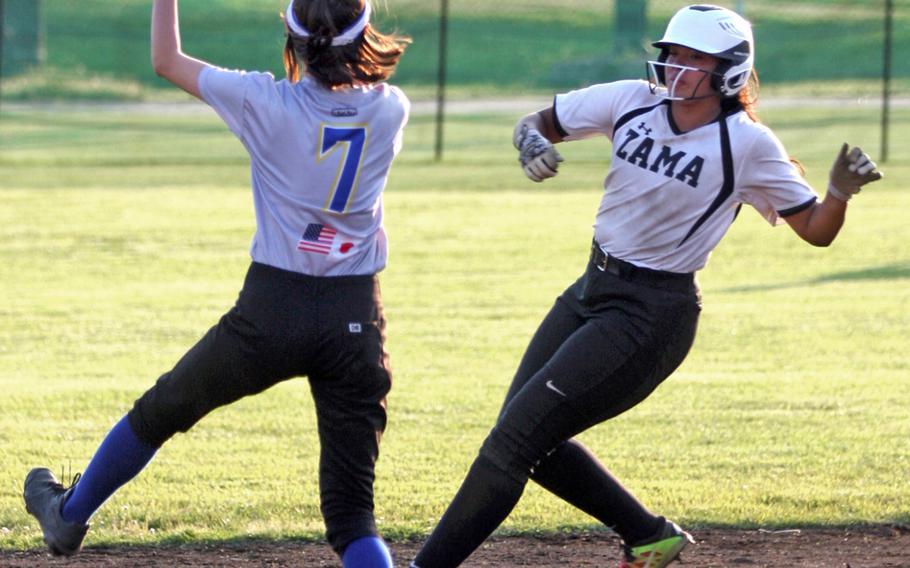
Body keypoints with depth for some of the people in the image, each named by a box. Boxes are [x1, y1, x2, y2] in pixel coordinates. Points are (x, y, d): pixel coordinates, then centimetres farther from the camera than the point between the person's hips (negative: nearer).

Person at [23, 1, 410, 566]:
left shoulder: (267, 104, -11)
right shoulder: (391, 110, -2)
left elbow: (167, 61, 3)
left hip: (272, 311, -2)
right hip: (357, 319, 2)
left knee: (161, 410, 25)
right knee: (352, 512, 3)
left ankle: (69, 514, 44)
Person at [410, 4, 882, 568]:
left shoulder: (748, 144, -11)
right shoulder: (633, 101, 1)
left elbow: (816, 230, -7)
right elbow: (538, 121, 10)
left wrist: (841, 191, -28)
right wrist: (531, 142, -14)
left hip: (653, 314, -7)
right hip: (593, 290, 7)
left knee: (519, 433, -11)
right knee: (532, 440, 10)